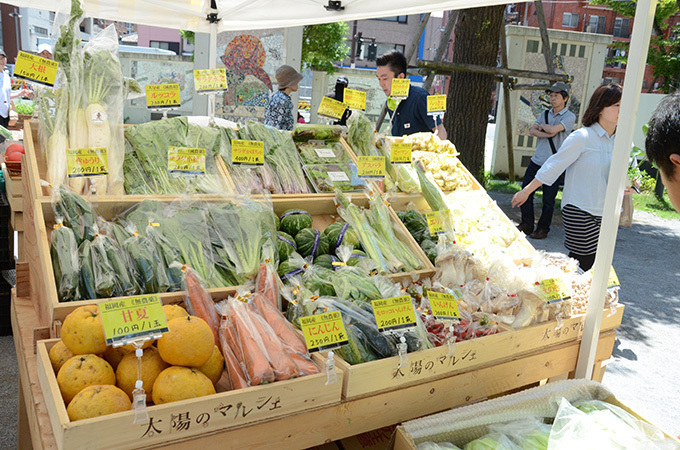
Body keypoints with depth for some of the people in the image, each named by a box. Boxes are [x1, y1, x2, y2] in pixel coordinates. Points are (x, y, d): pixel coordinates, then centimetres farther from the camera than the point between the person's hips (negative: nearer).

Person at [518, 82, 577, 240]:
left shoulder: (569, 117, -5)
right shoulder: (545, 114, 14)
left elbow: (553, 130, -19)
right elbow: (532, 130, 2)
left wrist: (542, 125, -1)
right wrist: (546, 134, -13)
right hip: (536, 161, 6)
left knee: (548, 200, 1)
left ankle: (543, 229, 14)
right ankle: (527, 225, 19)